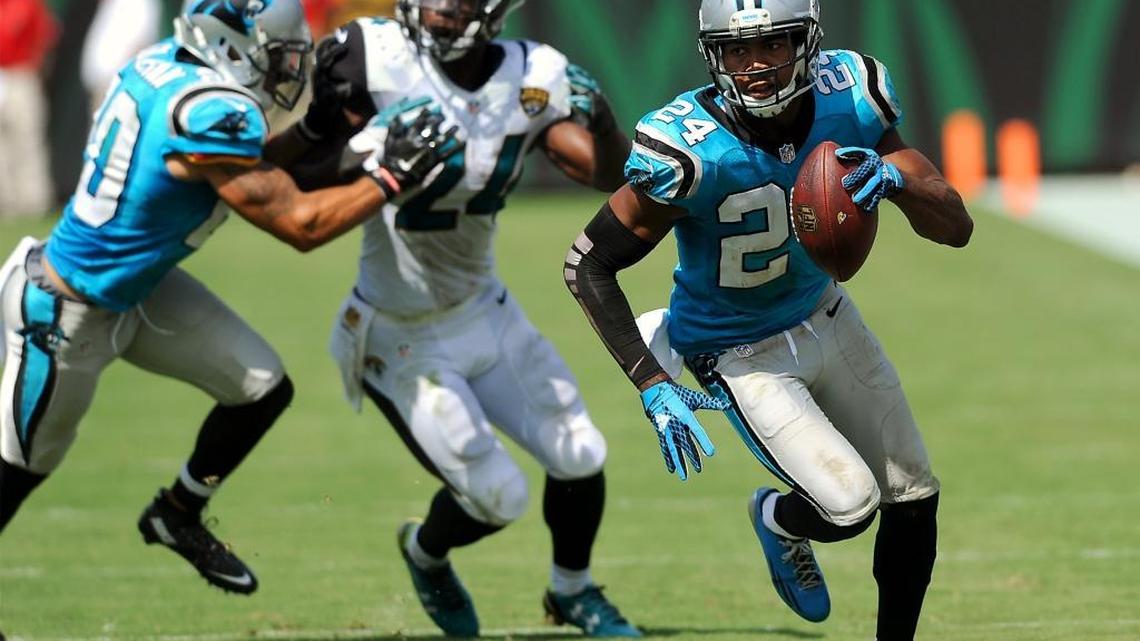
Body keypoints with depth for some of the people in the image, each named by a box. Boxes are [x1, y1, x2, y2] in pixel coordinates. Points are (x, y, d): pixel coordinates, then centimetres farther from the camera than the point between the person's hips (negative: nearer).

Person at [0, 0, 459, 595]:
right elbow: (298, 224, -24)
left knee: (263, 389, 9)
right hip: (67, 316, -9)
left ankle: (176, 516, 29)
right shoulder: (210, 114, -31)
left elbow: (251, 173, 9)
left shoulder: (164, 63, -6)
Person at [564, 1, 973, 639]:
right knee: (850, 506, -14)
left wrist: (896, 178, -36)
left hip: (823, 313, 6)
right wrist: (653, 388, -28)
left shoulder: (852, 97, -19)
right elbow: (589, 264, -22)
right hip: (745, 357, -6)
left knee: (914, 497, 11)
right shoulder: (691, 150, -33)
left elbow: (957, 228, -14)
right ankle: (781, 521, 22)